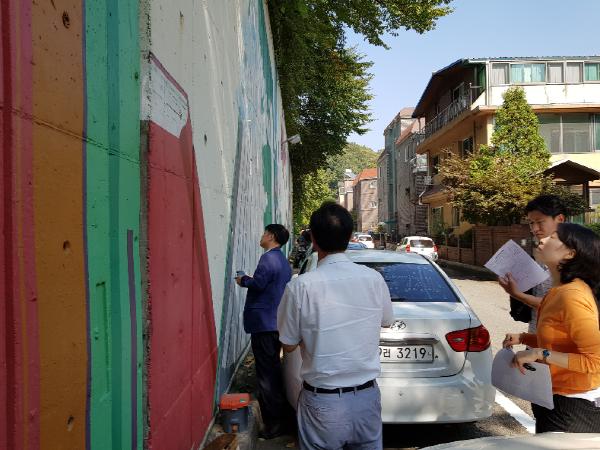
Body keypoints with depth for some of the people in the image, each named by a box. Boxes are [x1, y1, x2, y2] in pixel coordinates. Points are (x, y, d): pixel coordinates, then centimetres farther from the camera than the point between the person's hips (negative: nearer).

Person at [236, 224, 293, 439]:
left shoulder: (269, 258, -15)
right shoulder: (284, 262, 16)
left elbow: (258, 284, -22)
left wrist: (243, 280, -4)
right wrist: (250, 280, 16)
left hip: (264, 323, -10)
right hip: (277, 322, 10)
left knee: (266, 374, -4)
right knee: (273, 370, 19)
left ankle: (273, 422, 1)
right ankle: (278, 414, 29)